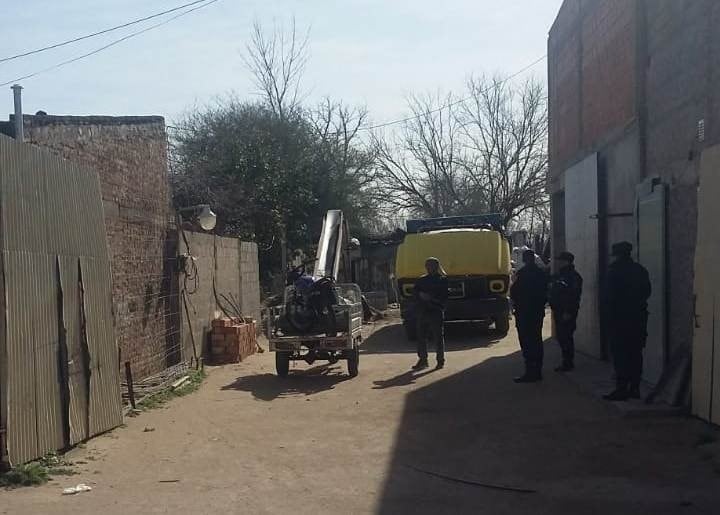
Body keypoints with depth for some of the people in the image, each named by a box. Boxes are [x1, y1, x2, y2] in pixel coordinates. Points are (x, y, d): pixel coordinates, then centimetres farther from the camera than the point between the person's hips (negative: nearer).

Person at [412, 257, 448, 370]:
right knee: (421, 337, 5)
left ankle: (440, 360, 8)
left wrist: (431, 297, -16)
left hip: (436, 312, -5)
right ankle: (422, 360, 12)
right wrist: (421, 295, -8)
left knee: (438, 337, 0)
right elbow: (414, 292, 12)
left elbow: (444, 297, -7)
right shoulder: (421, 280, 14)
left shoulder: (443, 280, 0)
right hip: (422, 312, 5)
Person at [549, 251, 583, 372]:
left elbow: (574, 296, -19)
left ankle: (568, 363, -3)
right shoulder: (558, 276, 17)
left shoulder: (573, 276, -12)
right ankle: (566, 362, 21)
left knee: (565, 337, -8)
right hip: (558, 311, 10)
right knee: (561, 336, 13)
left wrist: (568, 312, -23)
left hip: (567, 313, -10)